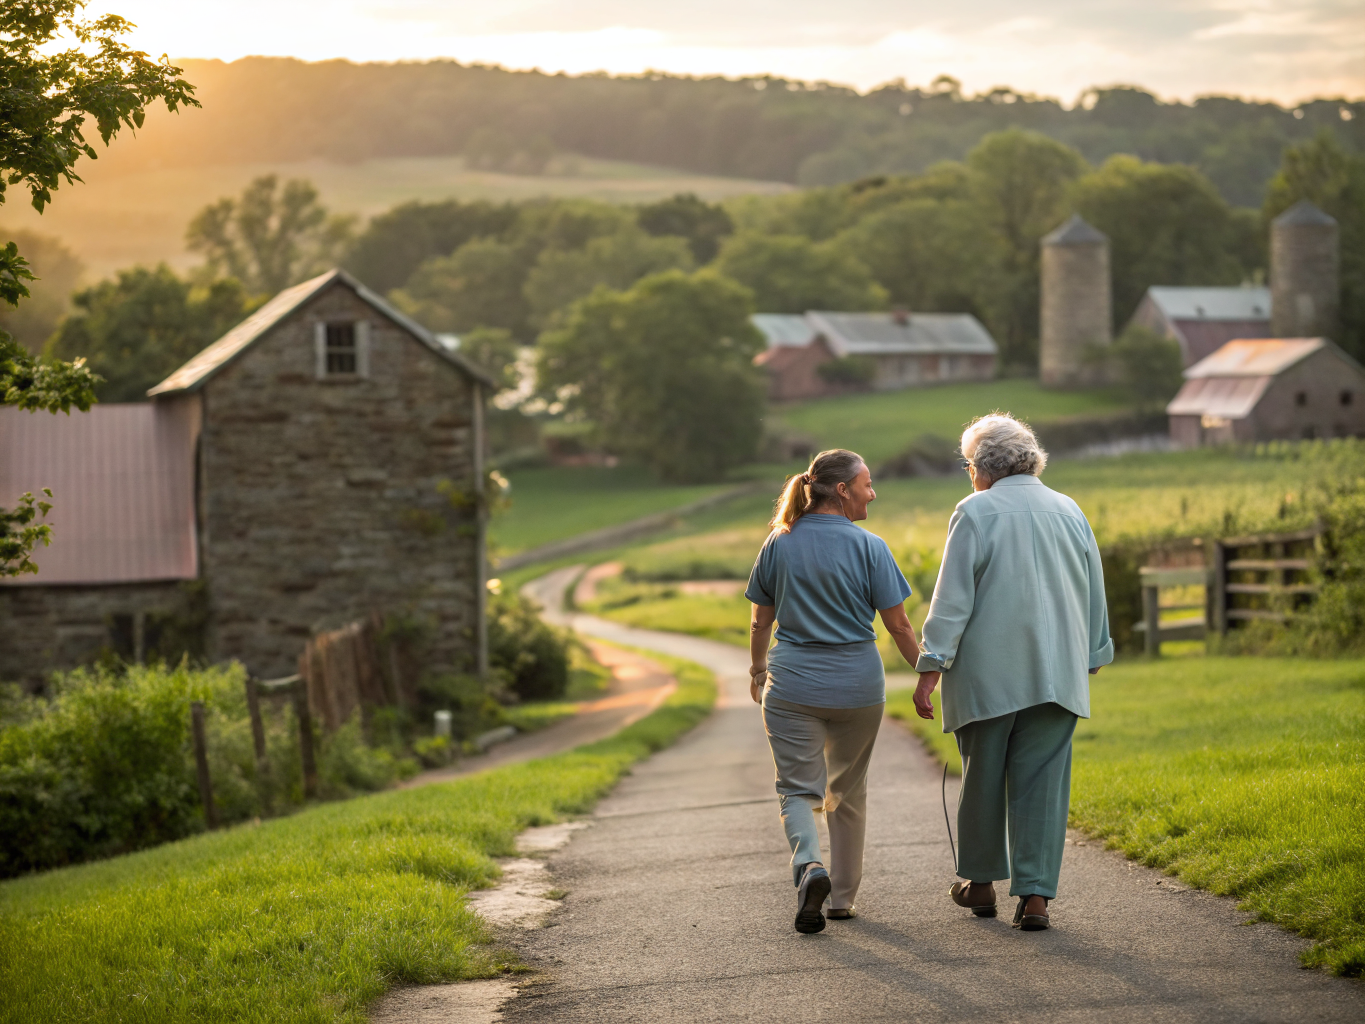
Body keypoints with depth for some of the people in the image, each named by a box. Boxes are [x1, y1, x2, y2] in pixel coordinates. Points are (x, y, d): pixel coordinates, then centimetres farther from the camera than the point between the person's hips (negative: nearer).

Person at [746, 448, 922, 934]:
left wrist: (758, 668, 24)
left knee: (798, 787, 3)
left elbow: (761, 621, 7)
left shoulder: (779, 544, 0)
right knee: (848, 791, 16)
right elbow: (898, 624, -6)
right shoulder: (868, 547, -7)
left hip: (793, 683, 0)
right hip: (857, 684, 0)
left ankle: (809, 865, -25)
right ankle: (842, 895, 22)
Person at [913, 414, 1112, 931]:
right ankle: (1034, 894, -4)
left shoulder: (976, 511, -4)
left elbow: (952, 599, -9)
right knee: (1043, 782, 2)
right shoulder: (1069, 511, 10)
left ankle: (980, 882, 24)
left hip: (987, 674, -3)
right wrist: (1093, 656, 30)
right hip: (1057, 672, 3)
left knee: (981, 777, 12)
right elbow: (1095, 596, 18)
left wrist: (930, 670, -8)